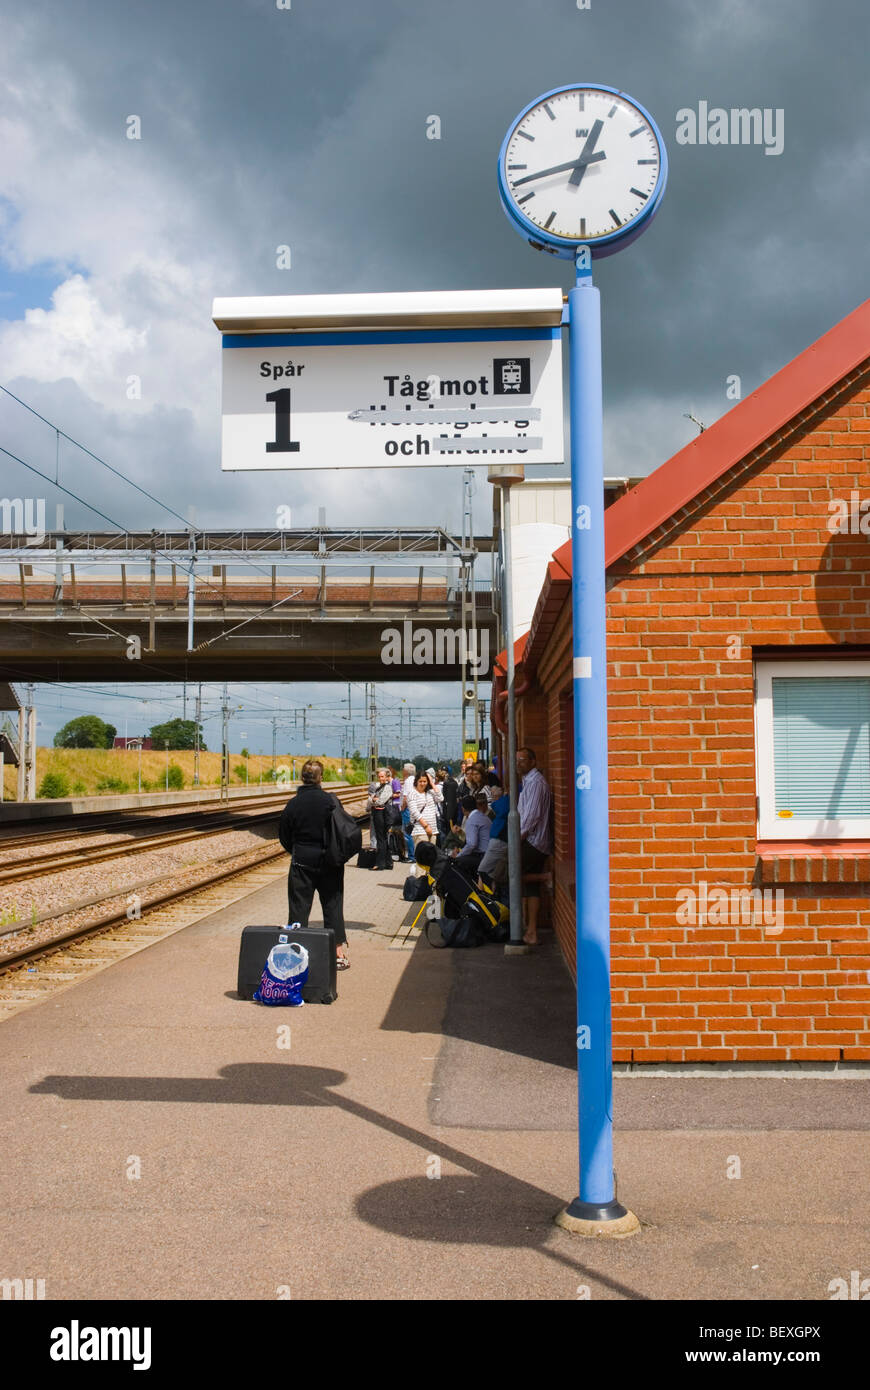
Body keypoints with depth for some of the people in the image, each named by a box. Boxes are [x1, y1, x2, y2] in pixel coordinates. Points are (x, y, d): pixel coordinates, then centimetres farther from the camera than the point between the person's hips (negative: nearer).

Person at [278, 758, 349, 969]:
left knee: (299, 907, 7)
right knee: (332, 905, 7)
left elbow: (284, 835, 3)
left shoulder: (293, 803, -6)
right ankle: (339, 953, 8)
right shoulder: (329, 801, -9)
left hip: (301, 862, 0)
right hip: (328, 862, 0)